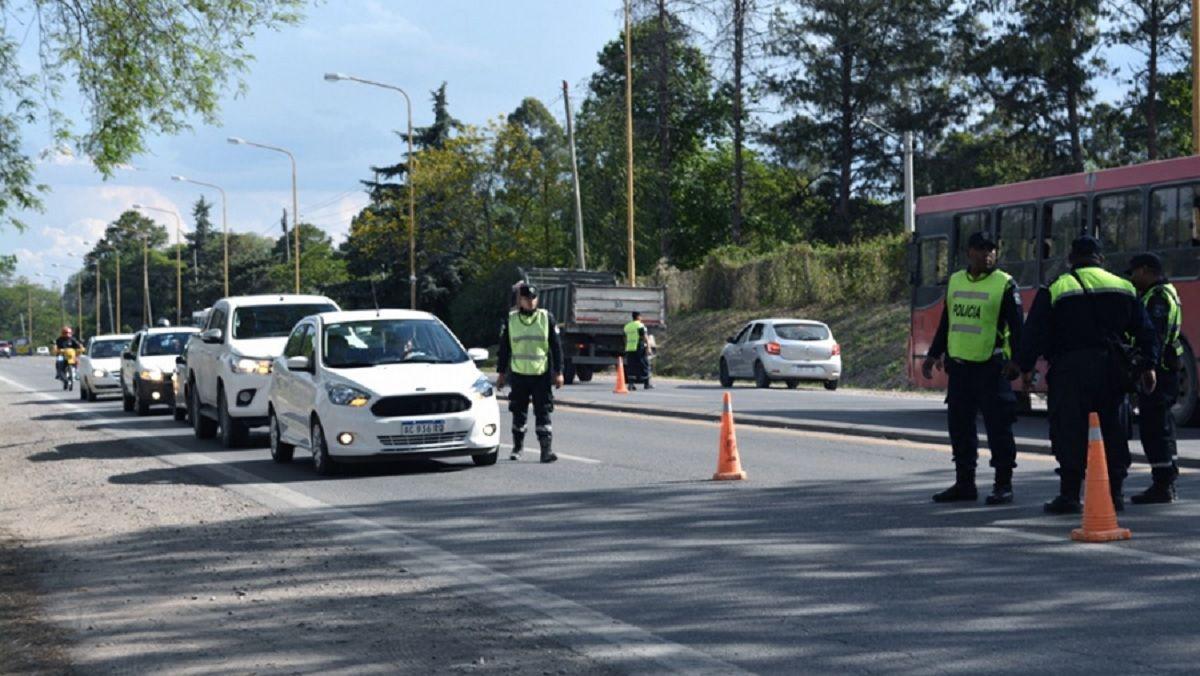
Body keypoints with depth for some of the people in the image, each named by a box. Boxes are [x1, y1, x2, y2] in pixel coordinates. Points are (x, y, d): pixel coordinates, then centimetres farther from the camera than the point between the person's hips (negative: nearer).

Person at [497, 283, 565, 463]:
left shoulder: (547, 318, 2)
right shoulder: (510, 320, 5)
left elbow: (556, 347, 4)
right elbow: (503, 348, 10)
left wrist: (558, 372, -1)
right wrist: (501, 373, 8)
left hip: (541, 374, -1)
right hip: (518, 374, 2)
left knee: (543, 413, -5)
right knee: (519, 414, 9)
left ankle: (546, 449, -7)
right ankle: (517, 448, 21)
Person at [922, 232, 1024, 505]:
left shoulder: (1005, 284, -3)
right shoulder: (955, 281, 13)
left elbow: (1017, 326, -7)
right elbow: (946, 323, 21)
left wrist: (1015, 359, -18)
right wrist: (933, 355, 19)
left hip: (991, 367, -6)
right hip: (959, 365, 6)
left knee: (998, 426, -3)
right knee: (959, 426, 9)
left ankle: (1003, 485, 4)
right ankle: (964, 484, 18)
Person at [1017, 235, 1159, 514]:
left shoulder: (1055, 290, 1)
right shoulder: (1123, 287, 11)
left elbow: (1034, 332, -2)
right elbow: (1144, 330, 10)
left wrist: (1026, 366, 4)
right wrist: (1148, 365, 12)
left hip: (1072, 369, -3)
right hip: (1112, 370, 4)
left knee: (1069, 430, -2)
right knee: (1112, 426, 11)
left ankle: (1070, 494, -6)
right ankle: (1114, 491, 12)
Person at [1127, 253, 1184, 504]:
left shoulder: (1158, 297, -14)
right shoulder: (1161, 294, 20)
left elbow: (1155, 336, -23)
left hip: (1157, 371, -11)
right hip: (1164, 372, 11)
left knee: (1153, 428, -9)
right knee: (1161, 428, 14)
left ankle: (1161, 486, -8)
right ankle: (1166, 484, 20)